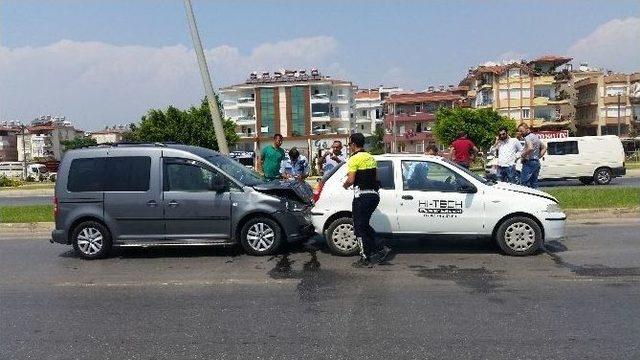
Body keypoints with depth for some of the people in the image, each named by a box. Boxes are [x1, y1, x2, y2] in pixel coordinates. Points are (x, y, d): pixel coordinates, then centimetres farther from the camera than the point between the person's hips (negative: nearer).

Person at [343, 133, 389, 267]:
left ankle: (366, 259, 4)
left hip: (362, 196, -8)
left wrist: (345, 185, 2)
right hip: (374, 194, 8)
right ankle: (380, 249, 14)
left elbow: (351, 180, -17)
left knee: (359, 227, 1)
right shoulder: (371, 158, 15)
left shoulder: (354, 159, -11)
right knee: (364, 225, 20)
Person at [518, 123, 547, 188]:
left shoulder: (528, 137, -12)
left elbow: (530, 148, -30)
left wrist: (523, 155, -17)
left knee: (523, 183, -12)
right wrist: (538, 156, 17)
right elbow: (544, 148, 26)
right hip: (537, 163, 10)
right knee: (534, 184, 12)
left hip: (529, 162, -10)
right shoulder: (536, 137, 19)